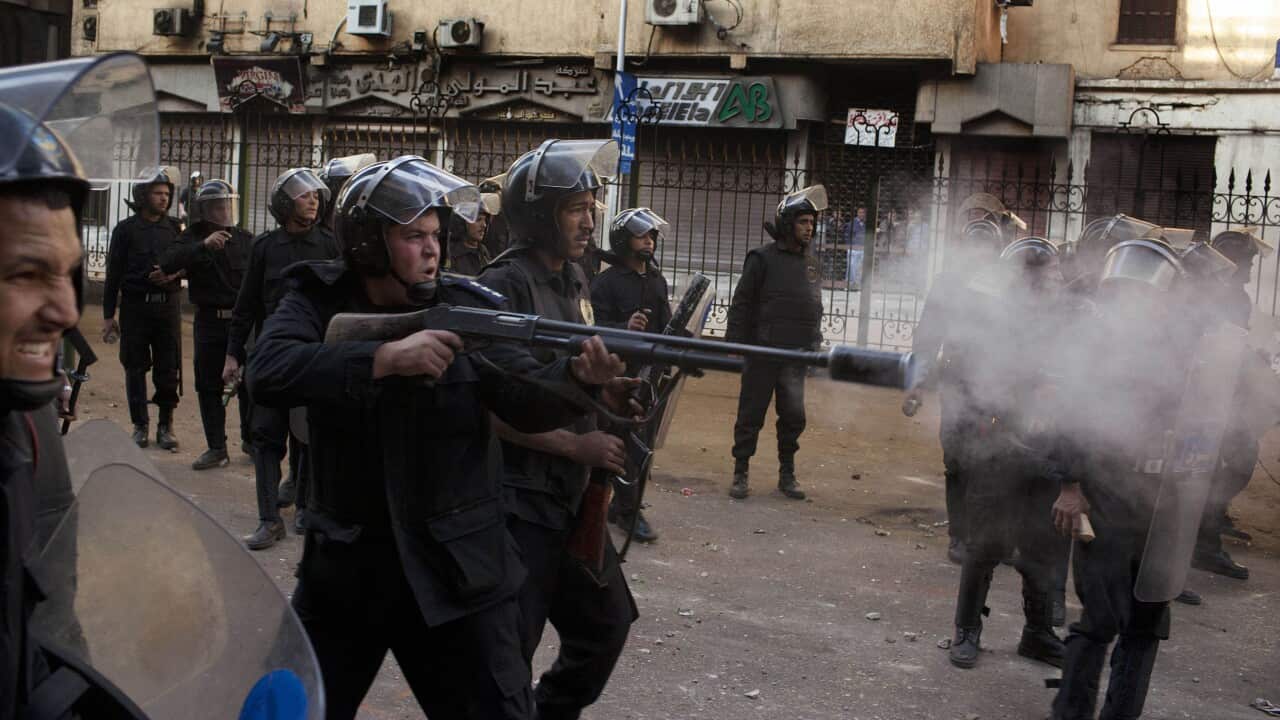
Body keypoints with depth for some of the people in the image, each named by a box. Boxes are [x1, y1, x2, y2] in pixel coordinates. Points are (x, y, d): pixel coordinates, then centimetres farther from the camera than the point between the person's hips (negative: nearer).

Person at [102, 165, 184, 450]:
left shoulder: (174, 228, 9)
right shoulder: (126, 229, 2)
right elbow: (113, 274, 2)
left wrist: (173, 273, -8)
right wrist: (108, 315, -1)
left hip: (168, 305, 2)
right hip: (135, 306, -2)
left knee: (168, 368, 0)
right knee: (135, 368, 3)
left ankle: (166, 425, 10)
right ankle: (140, 425, 13)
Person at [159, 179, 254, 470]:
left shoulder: (245, 240, 8)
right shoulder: (193, 238, 2)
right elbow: (167, 263, -16)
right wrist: (204, 245, -27)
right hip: (209, 322, -1)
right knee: (209, 386, 3)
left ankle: (251, 438, 23)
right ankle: (216, 447, 12)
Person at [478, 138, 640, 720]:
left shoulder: (573, 277, 10)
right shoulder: (505, 285, -16)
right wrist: (577, 446, -19)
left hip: (571, 496, 9)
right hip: (517, 503, -9)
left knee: (605, 626, 19)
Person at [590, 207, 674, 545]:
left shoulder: (657, 279, 16)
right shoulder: (606, 282, -7)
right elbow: (597, 326, -15)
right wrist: (625, 327, -32)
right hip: (621, 374, -7)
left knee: (644, 441, 11)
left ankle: (622, 504, 21)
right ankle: (628, 510, 1)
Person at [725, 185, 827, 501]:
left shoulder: (810, 262, 13)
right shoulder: (763, 258, -5)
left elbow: (815, 307, 18)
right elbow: (741, 304, -5)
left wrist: (815, 345, 14)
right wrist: (734, 344, -10)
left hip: (796, 356, 5)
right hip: (763, 353, -5)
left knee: (794, 417, 9)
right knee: (751, 415, 2)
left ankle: (787, 475, 21)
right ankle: (740, 475, 12)